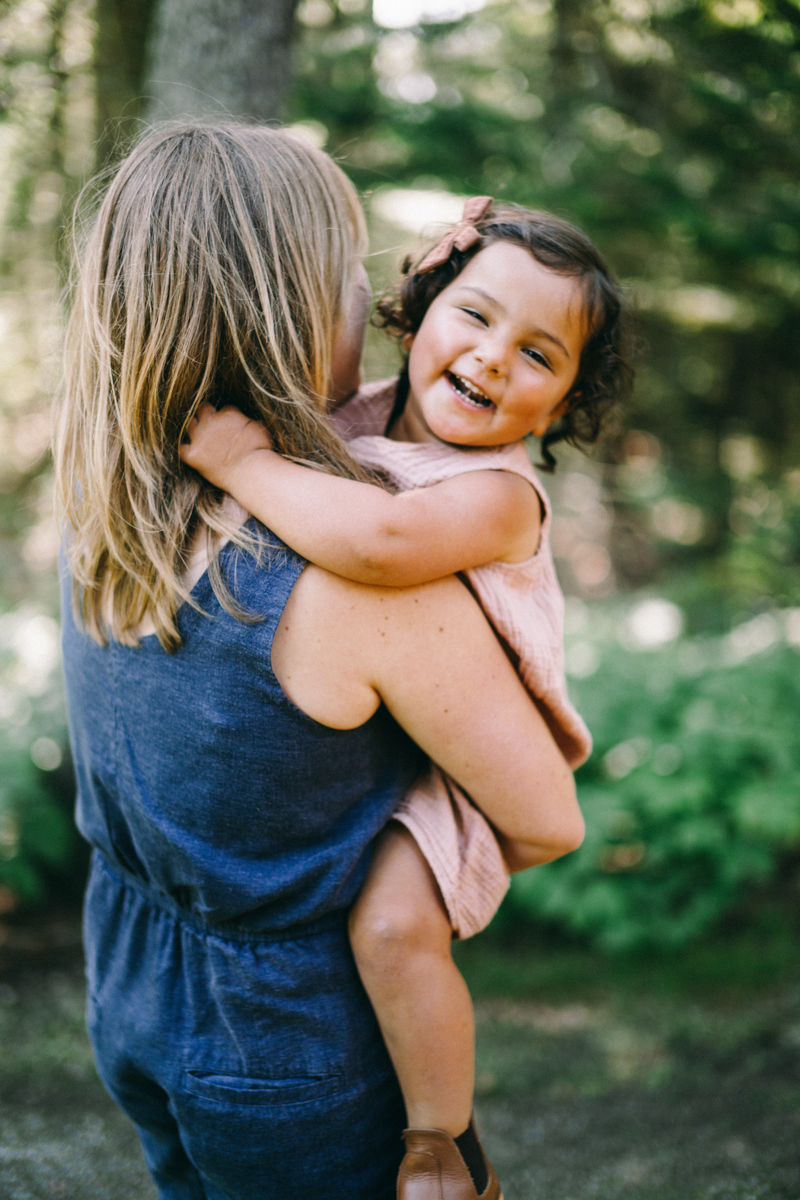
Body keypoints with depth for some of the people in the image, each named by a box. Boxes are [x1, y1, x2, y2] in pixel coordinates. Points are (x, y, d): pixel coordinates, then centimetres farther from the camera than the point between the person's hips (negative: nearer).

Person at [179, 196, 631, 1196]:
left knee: (392, 924, -28)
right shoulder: (353, 418, -2)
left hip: (448, 765, -8)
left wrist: (244, 464, -37)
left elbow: (382, 541, -47)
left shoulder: (499, 494, -26)